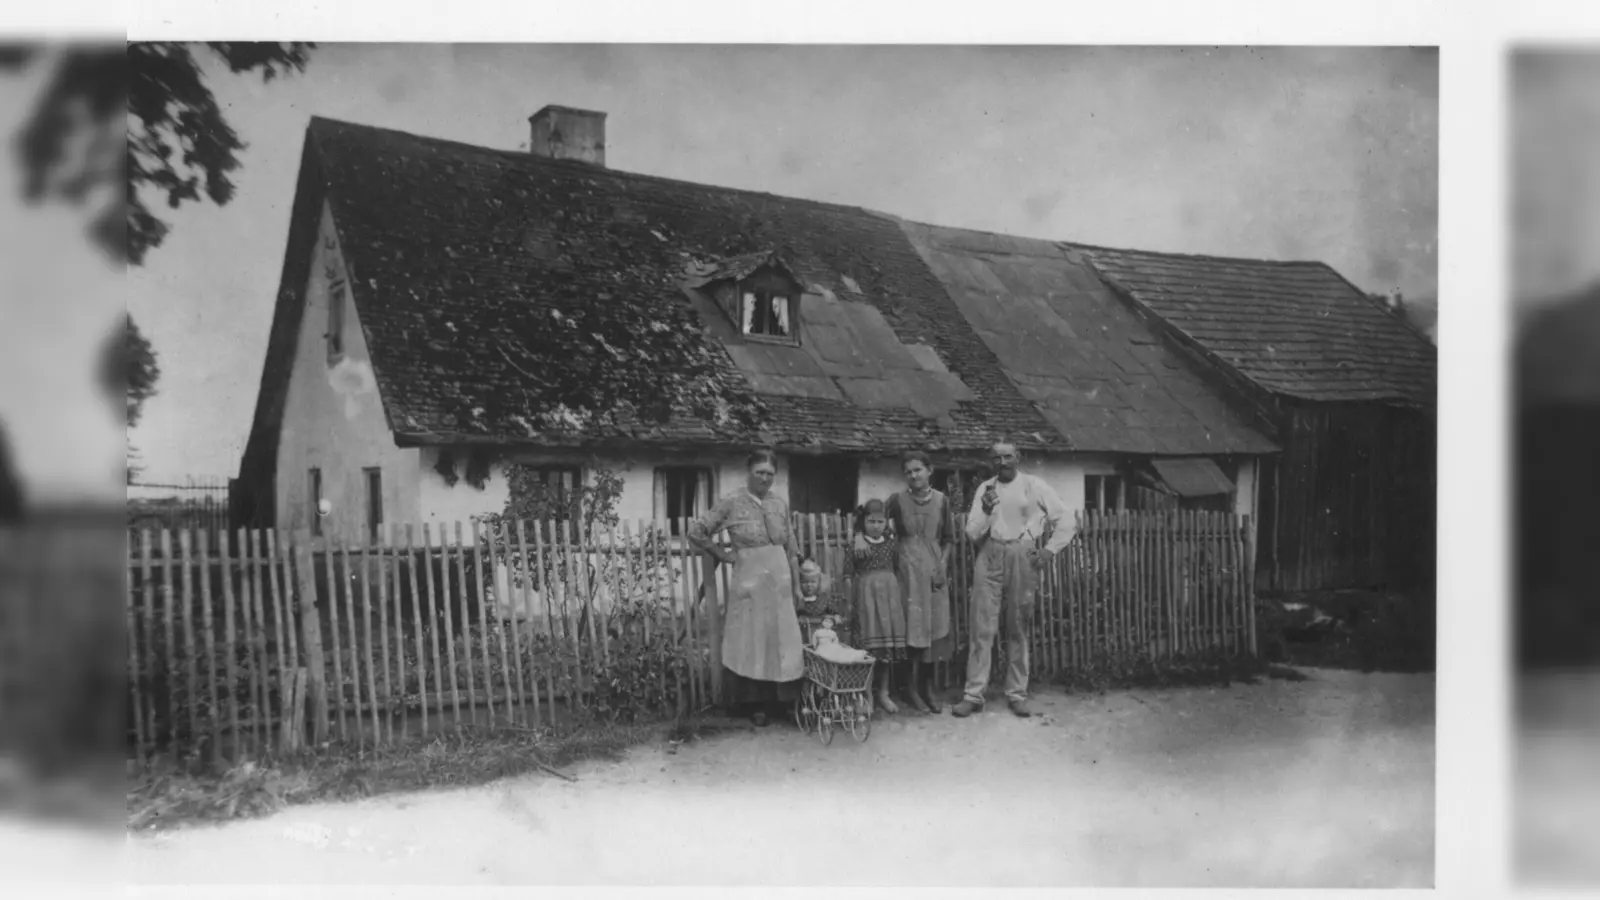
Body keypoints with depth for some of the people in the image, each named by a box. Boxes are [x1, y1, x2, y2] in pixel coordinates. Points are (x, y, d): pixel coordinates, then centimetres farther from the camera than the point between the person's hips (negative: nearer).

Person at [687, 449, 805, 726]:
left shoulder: (780, 504, 8)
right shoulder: (732, 503, -6)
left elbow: (790, 548, 13)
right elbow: (696, 531, -5)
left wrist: (796, 585, 13)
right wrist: (723, 554, -4)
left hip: (779, 579, 4)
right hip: (748, 578, -4)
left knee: (780, 639, 7)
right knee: (750, 640, 4)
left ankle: (776, 701, 18)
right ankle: (754, 704, 14)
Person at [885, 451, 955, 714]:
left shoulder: (941, 500, 3)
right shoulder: (897, 501, -2)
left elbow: (949, 539, 7)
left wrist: (943, 565, -4)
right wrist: (894, 564, -8)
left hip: (935, 570, 2)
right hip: (908, 569, -2)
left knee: (934, 627, 4)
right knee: (912, 628, -3)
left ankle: (927, 687, 15)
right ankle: (911, 690, 5)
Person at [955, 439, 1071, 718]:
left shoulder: (1034, 486, 3)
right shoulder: (985, 488, 8)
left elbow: (1064, 521, 5)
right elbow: (972, 533, 3)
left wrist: (1049, 550, -4)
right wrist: (986, 511, -13)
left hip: (1023, 558, -1)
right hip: (990, 558, 1)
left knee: (1018, 629, 5)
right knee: (982, 627, -2)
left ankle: (1017, 694, 14)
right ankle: (973, 694, 1)